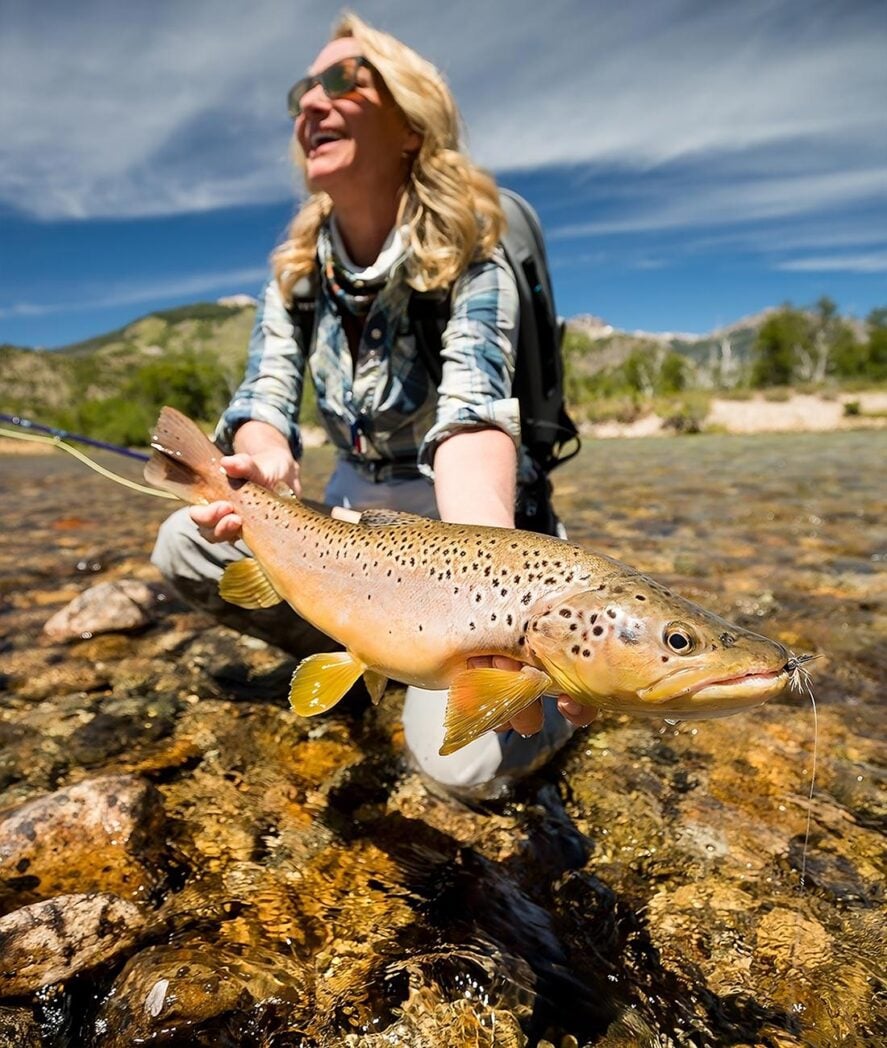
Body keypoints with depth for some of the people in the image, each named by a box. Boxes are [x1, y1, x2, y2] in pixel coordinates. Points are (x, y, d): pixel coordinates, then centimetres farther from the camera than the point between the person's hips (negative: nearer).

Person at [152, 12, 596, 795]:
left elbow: (473, 410, -34)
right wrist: (268, 470, -35)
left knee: (461, 756, -23)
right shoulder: (298, 267, 0)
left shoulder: (466, 259, -16)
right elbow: (266, 396, -10)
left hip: (454, 521, -5)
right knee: (182, 548, -11)